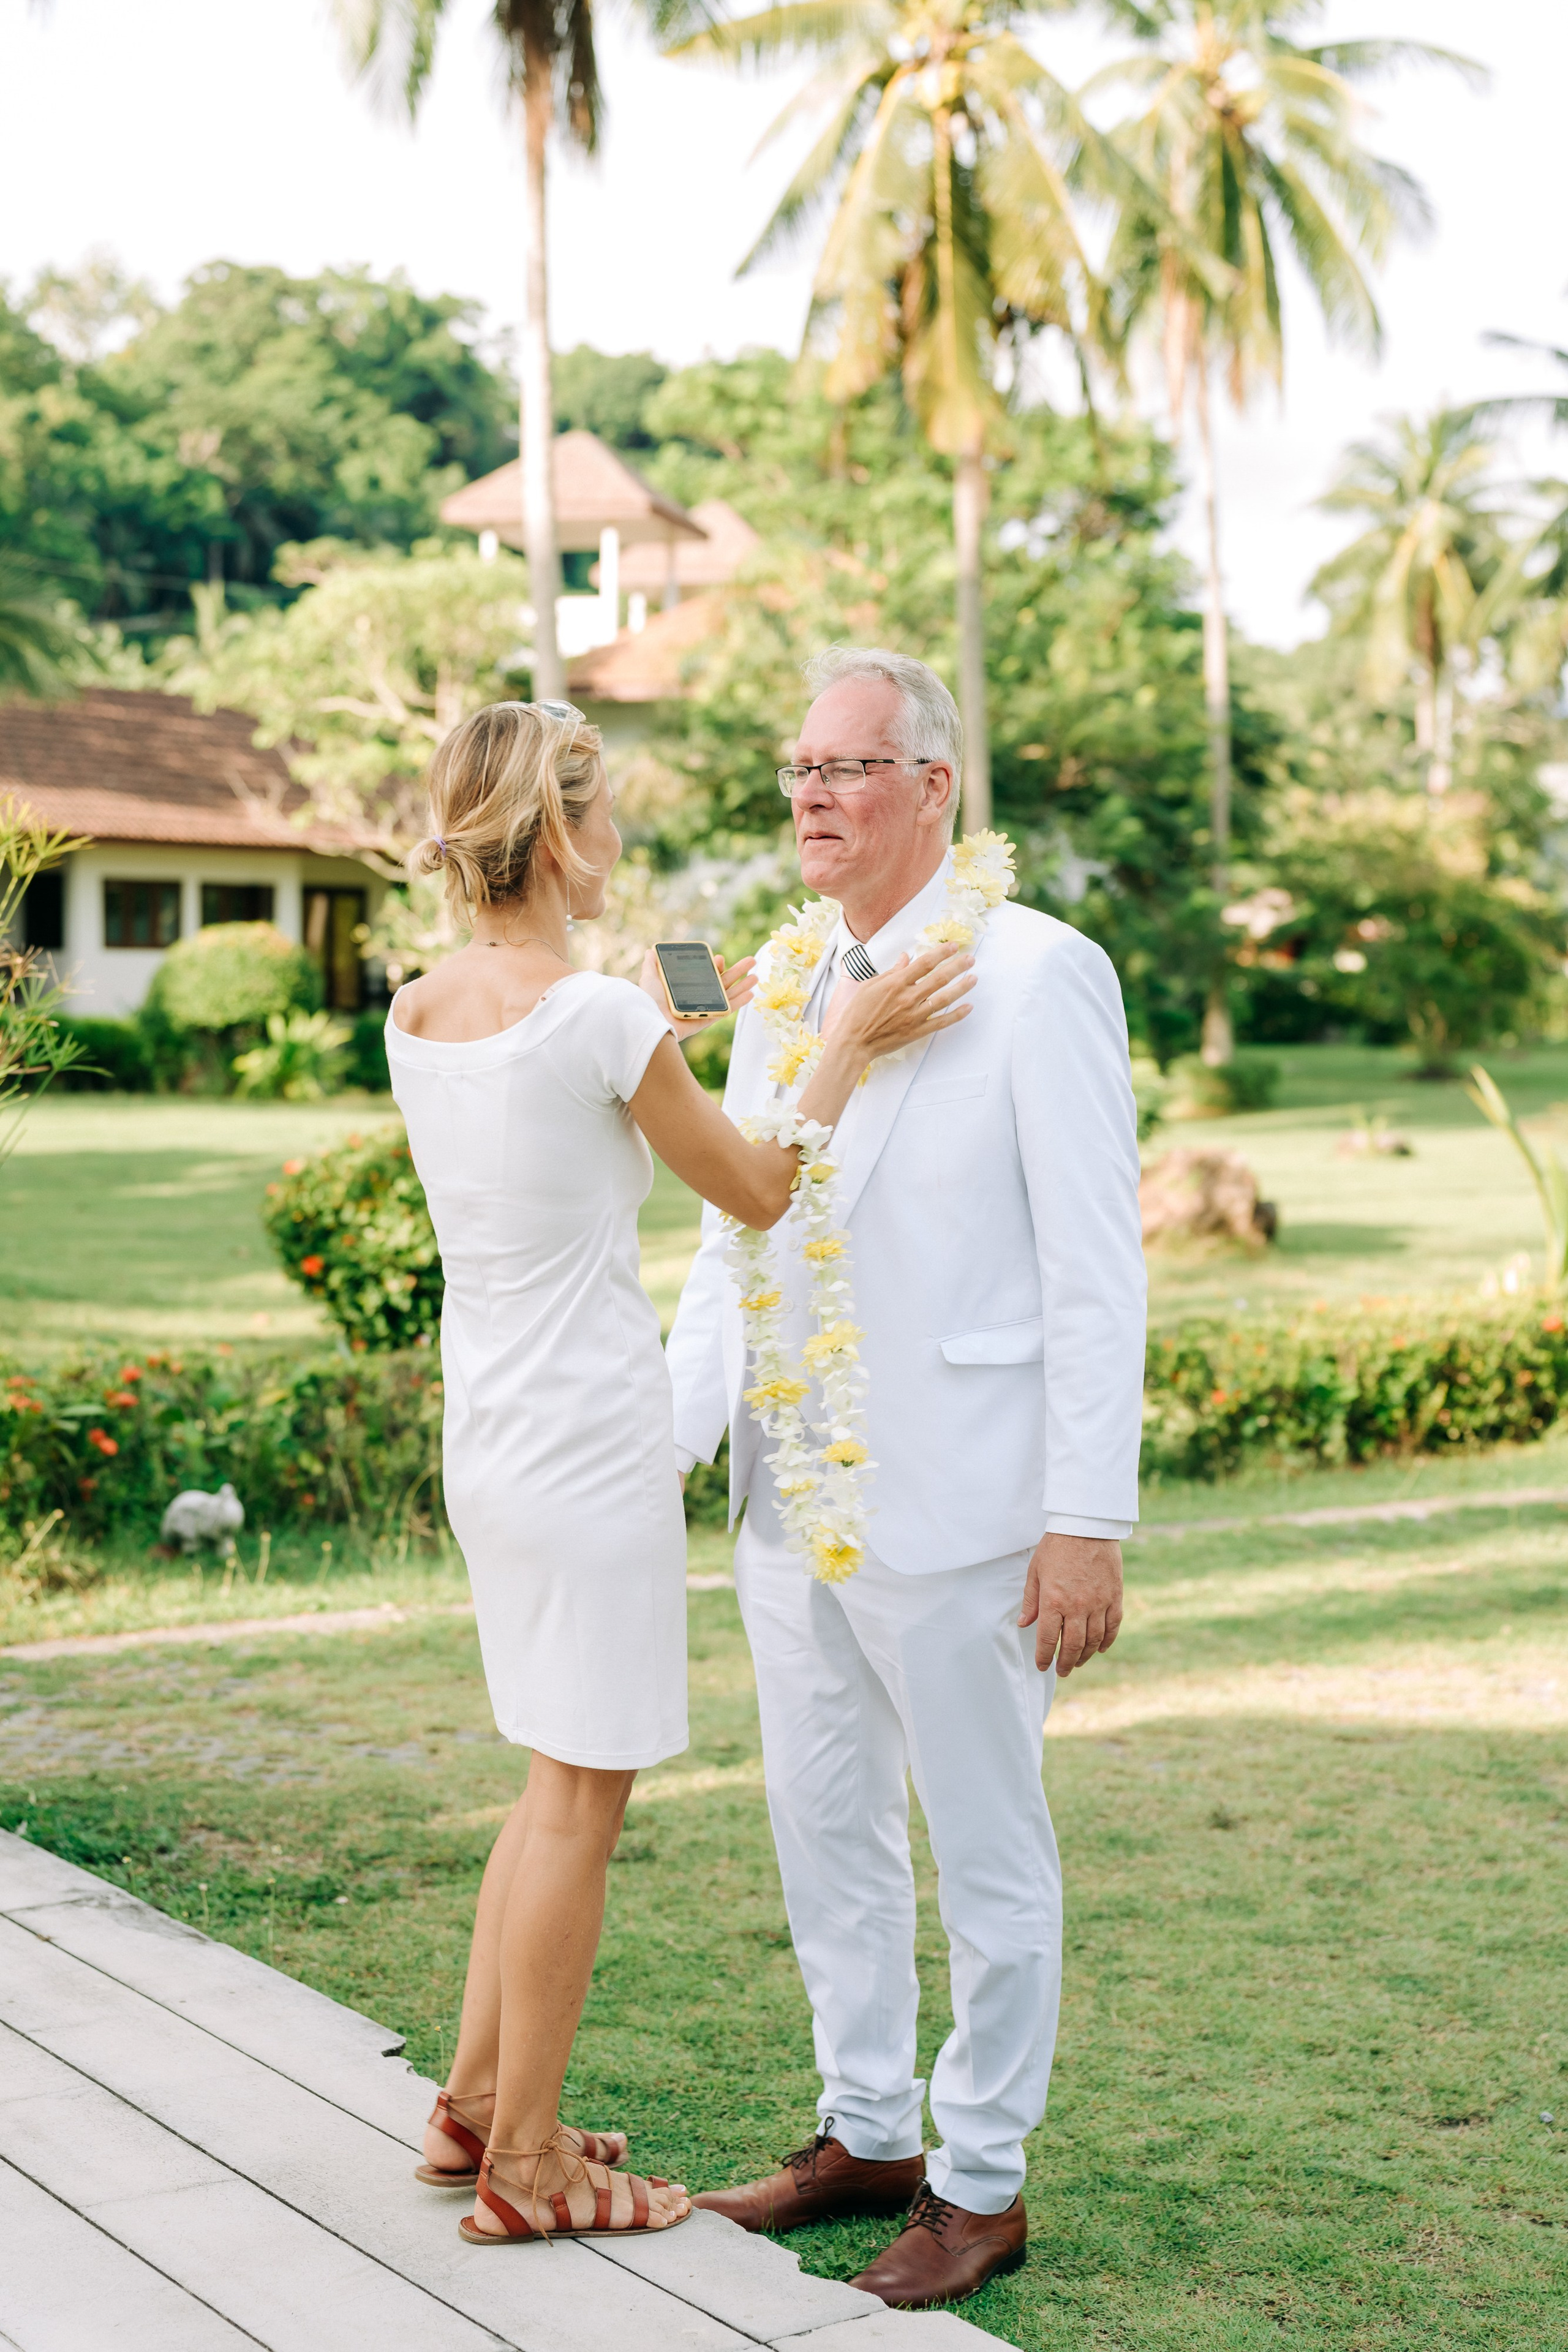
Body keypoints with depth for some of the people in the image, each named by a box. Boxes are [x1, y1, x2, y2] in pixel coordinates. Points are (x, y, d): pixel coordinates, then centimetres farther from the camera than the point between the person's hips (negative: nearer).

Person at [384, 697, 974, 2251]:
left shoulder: (415, 1016, 4)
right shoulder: (597, 1017, -18)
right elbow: (756, 1194, -7)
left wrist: (693, 1022, 24)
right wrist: (853, 1044, -1)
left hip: (486, 1443, 8)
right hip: (588, 1448, -8)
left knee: (559, 1783, 21)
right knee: (580, 1801, 4)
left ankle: (475, 2104, 29)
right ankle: (524, 2164, 15)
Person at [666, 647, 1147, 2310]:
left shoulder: (1039, 978, -10)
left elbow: (1097, 1270, -13)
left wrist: (1090, 1521, -16)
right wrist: (668, 1444, 5)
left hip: (958, 1513, -7)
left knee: (987, 1850, 7)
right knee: (827, 1833, 17)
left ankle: (982, 2183, 22)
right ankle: (865, 2133, 34)